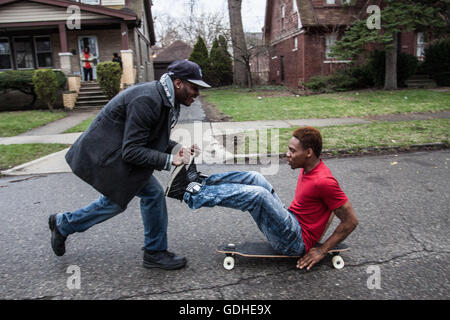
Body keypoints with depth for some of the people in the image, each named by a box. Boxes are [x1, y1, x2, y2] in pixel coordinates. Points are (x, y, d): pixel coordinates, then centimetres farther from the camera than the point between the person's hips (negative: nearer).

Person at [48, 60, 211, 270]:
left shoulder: (165, 100, 2)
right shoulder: (147, 100, -28)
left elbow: (153, 139, 11)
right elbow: (132, 152, -28)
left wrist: (177, 149, -4)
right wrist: (169, 160, -29)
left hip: (119, 151, 9)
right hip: (104, 154, -9)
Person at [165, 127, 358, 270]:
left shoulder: (324, 181, -23)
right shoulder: (308, 168, 5)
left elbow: (351, 221, -19)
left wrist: (322, 251, -16)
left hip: (295, 242, -9)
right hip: (290, 224, 9)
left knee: (258, 194, -28)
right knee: (254, 178, -3)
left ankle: (190, 194, -21)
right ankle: (200, 183, -8)